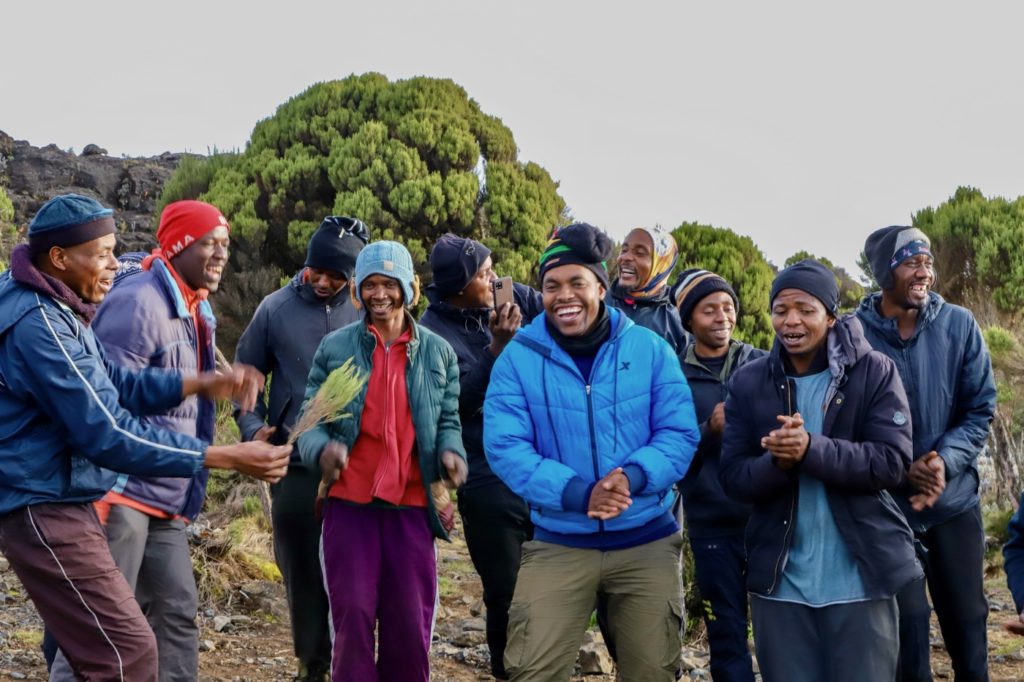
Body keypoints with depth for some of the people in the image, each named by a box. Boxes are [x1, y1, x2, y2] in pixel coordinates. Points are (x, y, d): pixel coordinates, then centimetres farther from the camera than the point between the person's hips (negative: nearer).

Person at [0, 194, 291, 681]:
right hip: (43, 509, -11)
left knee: (95, 641, 19)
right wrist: (227, 458, -23)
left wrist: (202, 383, -1)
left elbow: (117, 385, 14)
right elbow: (109, 436, -26)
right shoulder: (39, 324, -24)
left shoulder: (56, 310, 9)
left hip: (60, 502, 11)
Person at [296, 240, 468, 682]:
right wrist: (323, 448, -20)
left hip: (412, 503, 1)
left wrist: (451, 453, -13)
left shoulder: (438, 352, 8)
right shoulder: (335, 346, 3)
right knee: (353, 615, 2)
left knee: (410, 621, 7)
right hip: (350, 501, -1)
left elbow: (448, 421, 9)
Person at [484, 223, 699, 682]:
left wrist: (633, 476, -25)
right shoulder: (517, 358, -4)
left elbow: (679, 433, -5)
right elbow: (504, 447, -12)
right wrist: (576, 493, -27)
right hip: (558, 543, -1)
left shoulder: (650, 349, -2)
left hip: (647, 542, 1)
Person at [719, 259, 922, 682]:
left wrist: (811, 449, -26)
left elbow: (892, 462, -13)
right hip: (778, 580, 2)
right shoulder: (748, 382, 3)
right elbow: (732, 477, -1)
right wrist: (778, 463, -22)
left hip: (860, 579, -2)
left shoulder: (875, 372, -4)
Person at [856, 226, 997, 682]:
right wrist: (900, 470, -18)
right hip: (886, 506, -2)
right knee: (907, 625, 2)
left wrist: (944, 462, -18)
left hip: (956, 500, 2)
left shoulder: (960, 326, -3)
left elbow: (980, 411, -1)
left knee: (966, 622, 11)